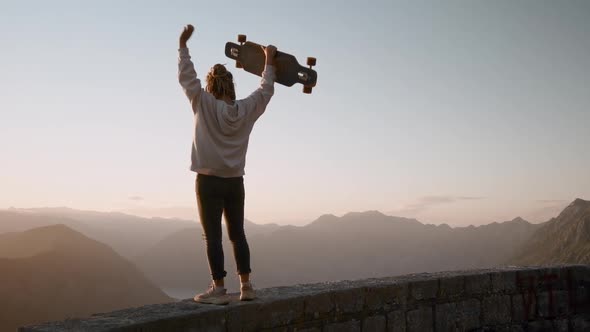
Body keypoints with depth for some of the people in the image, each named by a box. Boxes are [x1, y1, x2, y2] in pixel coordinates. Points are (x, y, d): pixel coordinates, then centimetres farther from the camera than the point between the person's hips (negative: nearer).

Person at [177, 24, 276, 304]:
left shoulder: (204, 105, -8)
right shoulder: (246, 109, 1)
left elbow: (187, 78, -4)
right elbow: (266, 91, 15)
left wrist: (183, 44, 3)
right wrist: (270, 62, 26)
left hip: (209, 181, -4)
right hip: (235, 182, 4)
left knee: (213, 236, -2)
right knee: (237, 234, 11)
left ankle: (218, 289, -3)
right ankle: (246, 286, 13)